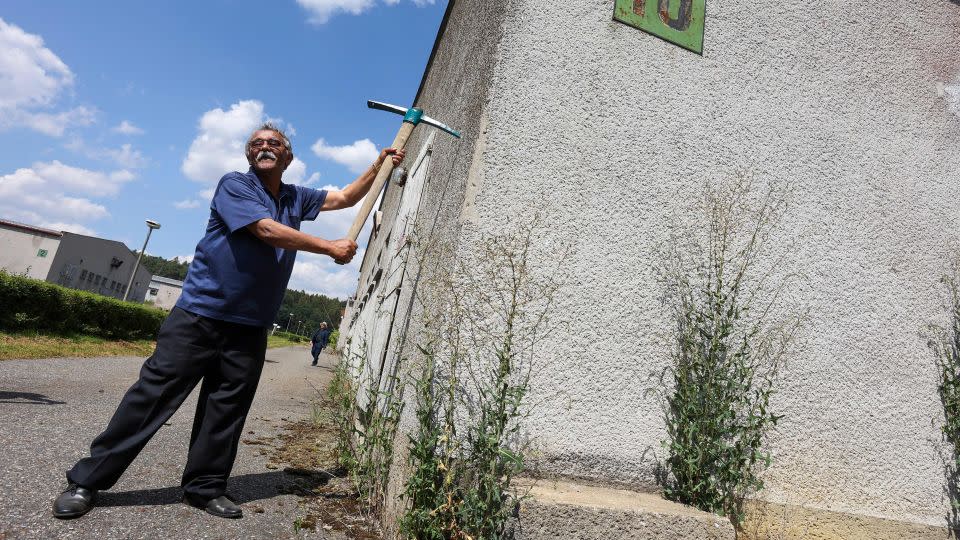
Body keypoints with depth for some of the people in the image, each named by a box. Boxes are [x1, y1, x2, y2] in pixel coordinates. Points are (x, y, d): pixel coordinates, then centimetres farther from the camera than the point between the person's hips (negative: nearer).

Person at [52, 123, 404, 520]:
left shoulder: (296, 198, 15)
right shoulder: (234, 185, -3)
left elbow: (346, 197, 21)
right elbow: (267, 230, -17)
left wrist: (379, 166, 8)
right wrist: (330, 248, -14)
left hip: (250, 327, 5)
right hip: (200, 313, -5)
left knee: (227, 409, 7)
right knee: (154, 394, -1)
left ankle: (205, 487, 18)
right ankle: (86, 481, 13)